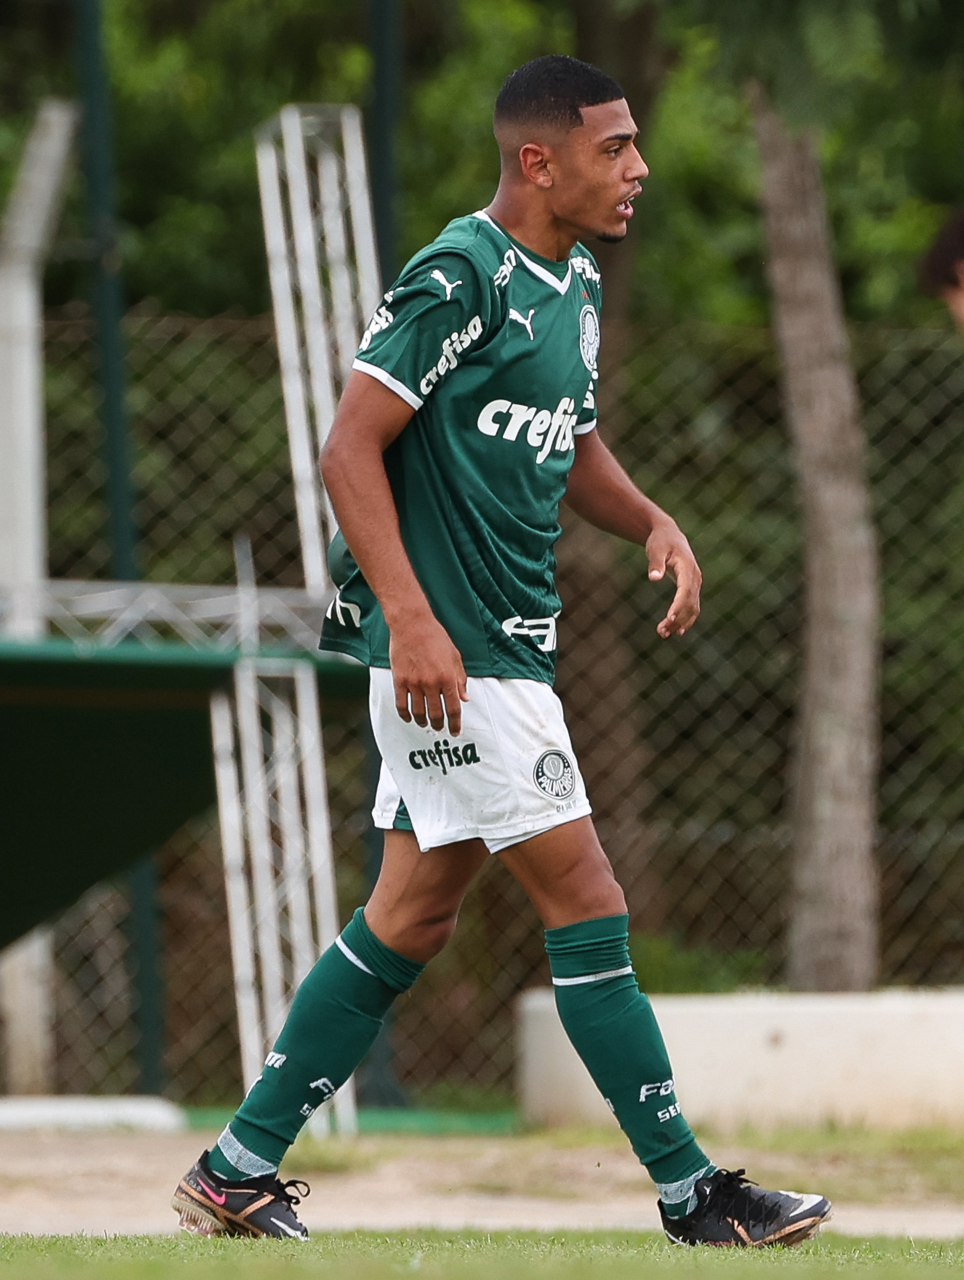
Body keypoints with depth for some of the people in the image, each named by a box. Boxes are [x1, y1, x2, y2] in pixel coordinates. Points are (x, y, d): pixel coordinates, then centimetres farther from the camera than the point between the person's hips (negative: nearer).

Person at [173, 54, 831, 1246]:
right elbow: (351, 446, -17)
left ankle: (238, 1171, 19)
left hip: (508, 646, 10)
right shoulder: (460, 277, -16)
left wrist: (653, 524, 8)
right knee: (586, 904, -7)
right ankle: (690, 1192, -2)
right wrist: (411, 617, -24)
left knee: (412, 919, 12)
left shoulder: (575, 287, 13)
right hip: (445, 651, -10)